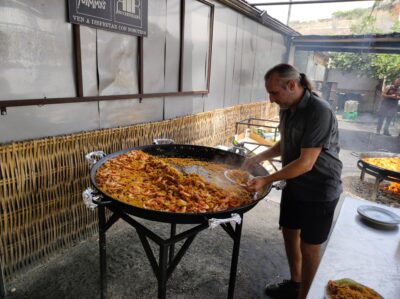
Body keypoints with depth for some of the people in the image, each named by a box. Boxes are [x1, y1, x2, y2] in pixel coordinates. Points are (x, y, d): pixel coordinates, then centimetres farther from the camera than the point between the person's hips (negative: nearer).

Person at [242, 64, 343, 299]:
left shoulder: (319, 112, -26)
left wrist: (267, 180, -26)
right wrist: (260, 157, -1)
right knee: (289, 233, 19)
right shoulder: (287, 109, -1)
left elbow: (306, 163, -28)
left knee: (309, 246, 7)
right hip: (294, 184, 8)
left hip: (318, 190, -8)